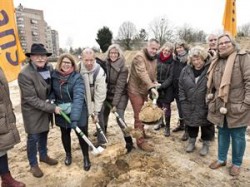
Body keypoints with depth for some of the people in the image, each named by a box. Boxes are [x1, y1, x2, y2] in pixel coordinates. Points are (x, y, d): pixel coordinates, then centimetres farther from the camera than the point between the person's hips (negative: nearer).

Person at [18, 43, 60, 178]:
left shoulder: (49, 68, -8)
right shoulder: (25, 74, -26)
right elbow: (31, 99, -25)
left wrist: (52, 104, -2)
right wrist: (52, 108, -25)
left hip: (46, 107, 6)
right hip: (32, 111, -5)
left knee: (44, 133, 20)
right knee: (33, 137, 7)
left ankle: (43, 155, 43)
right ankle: (33, 164, 29)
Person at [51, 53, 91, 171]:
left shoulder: (77, 78, -20)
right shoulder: (54, 76, -7)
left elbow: (78, 97, -29)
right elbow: (52, 91, 8)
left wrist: (75, 117, -38)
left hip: (78, 112, -4)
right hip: (61, 112, 4)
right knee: (65, 134, 20)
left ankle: (86, 157, 29)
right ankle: (68, 154, 47)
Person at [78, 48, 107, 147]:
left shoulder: (99, 72, -30)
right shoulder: (78, 68, -21)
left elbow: (100, 94, -26)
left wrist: (96, 112, -23)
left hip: (95, 98, -3)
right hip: (83, 98, 3)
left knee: (98, 119, -1)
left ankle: (101, 141, 17)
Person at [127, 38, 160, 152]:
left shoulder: (154, 59, 8)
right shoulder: (139, 57, -21)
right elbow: (143, 73, -36)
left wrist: (155, 82, -3)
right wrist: (151, 87, -48)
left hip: (145, 90, 8)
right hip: (135, 90, -8)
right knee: (139, 116, -4)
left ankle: (141, 133, 38)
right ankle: (141, 141, 4)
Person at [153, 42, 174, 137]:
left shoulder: (172, 62, -9)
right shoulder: (156, 58, -3)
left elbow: (171, 77, -12)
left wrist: (162, 86, -20)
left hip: (167, 88, -3)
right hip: (156, 86, 3)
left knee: (166, 107, 1)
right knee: (158, 105, 14)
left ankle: (167, 126, 19)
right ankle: (161, 122, 36)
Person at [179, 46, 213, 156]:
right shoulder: (186, 70, -1)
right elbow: (181, 87, 4)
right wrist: (183, 101, 0)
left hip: (205, 105, -3)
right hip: (190, 105, 3)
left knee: (206, 125, 13)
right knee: (190, 124, 17)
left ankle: (206, 144, 35)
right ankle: (192, 141, 39)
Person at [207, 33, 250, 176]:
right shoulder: (217, 62, 11)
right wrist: (212, 99, 12)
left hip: (236, 107, -5)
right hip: (220, 106, 6)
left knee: (237, 136, 9)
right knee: (222, 134, 18)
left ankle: (237, 164, 29)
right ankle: (222, 159, 35)